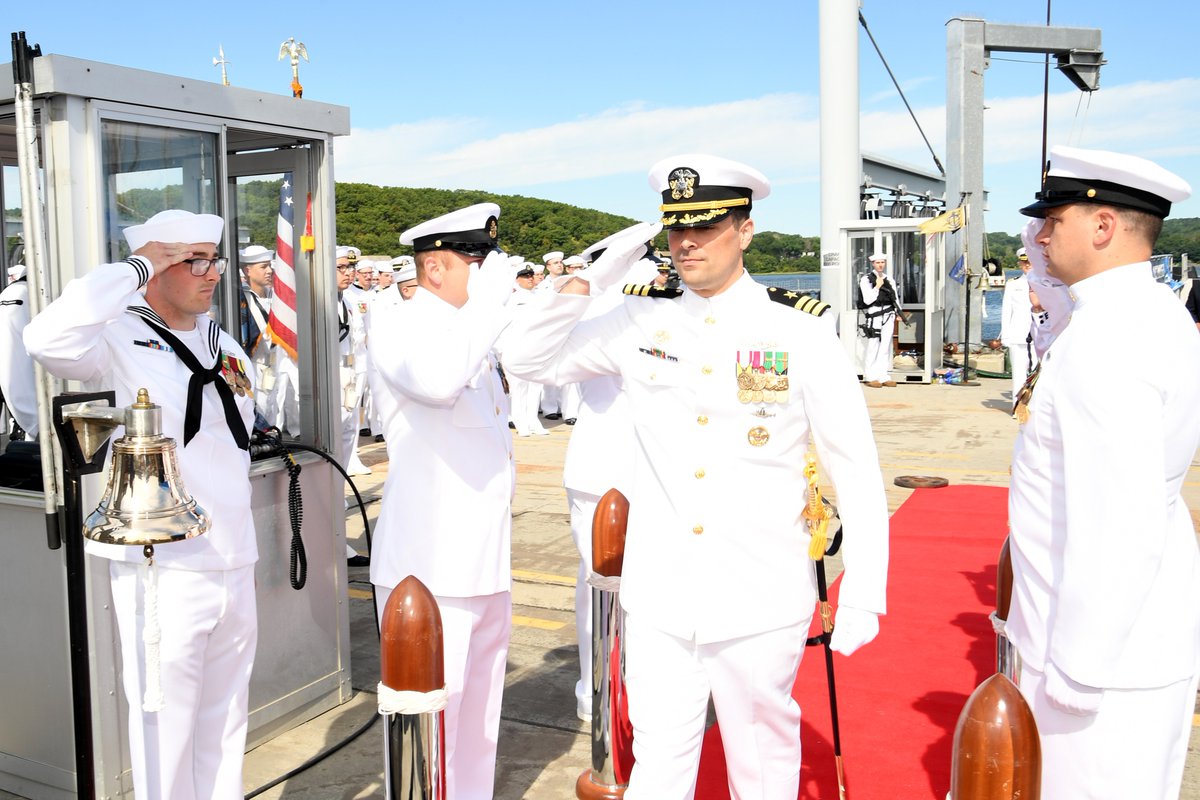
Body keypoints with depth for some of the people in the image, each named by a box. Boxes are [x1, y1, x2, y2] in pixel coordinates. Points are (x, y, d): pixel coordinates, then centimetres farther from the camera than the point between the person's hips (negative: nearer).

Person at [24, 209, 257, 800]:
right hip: (161, 569, -6)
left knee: (225, 721, 17)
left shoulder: (225, 346, 11)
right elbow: (48, 340, -32)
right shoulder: (121, 341, -9)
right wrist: (137, 268, -22)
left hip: (233, 566, 6)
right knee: (165, 728, 4)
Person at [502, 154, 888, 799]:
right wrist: (593, 275, -6)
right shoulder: (639, 325, 2)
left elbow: (856, 472, -1)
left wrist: (862, 596, -4)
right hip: (658, 602, 2)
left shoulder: (802, 338, -5)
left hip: (761, 605, -1)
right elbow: (527, 357, 7)